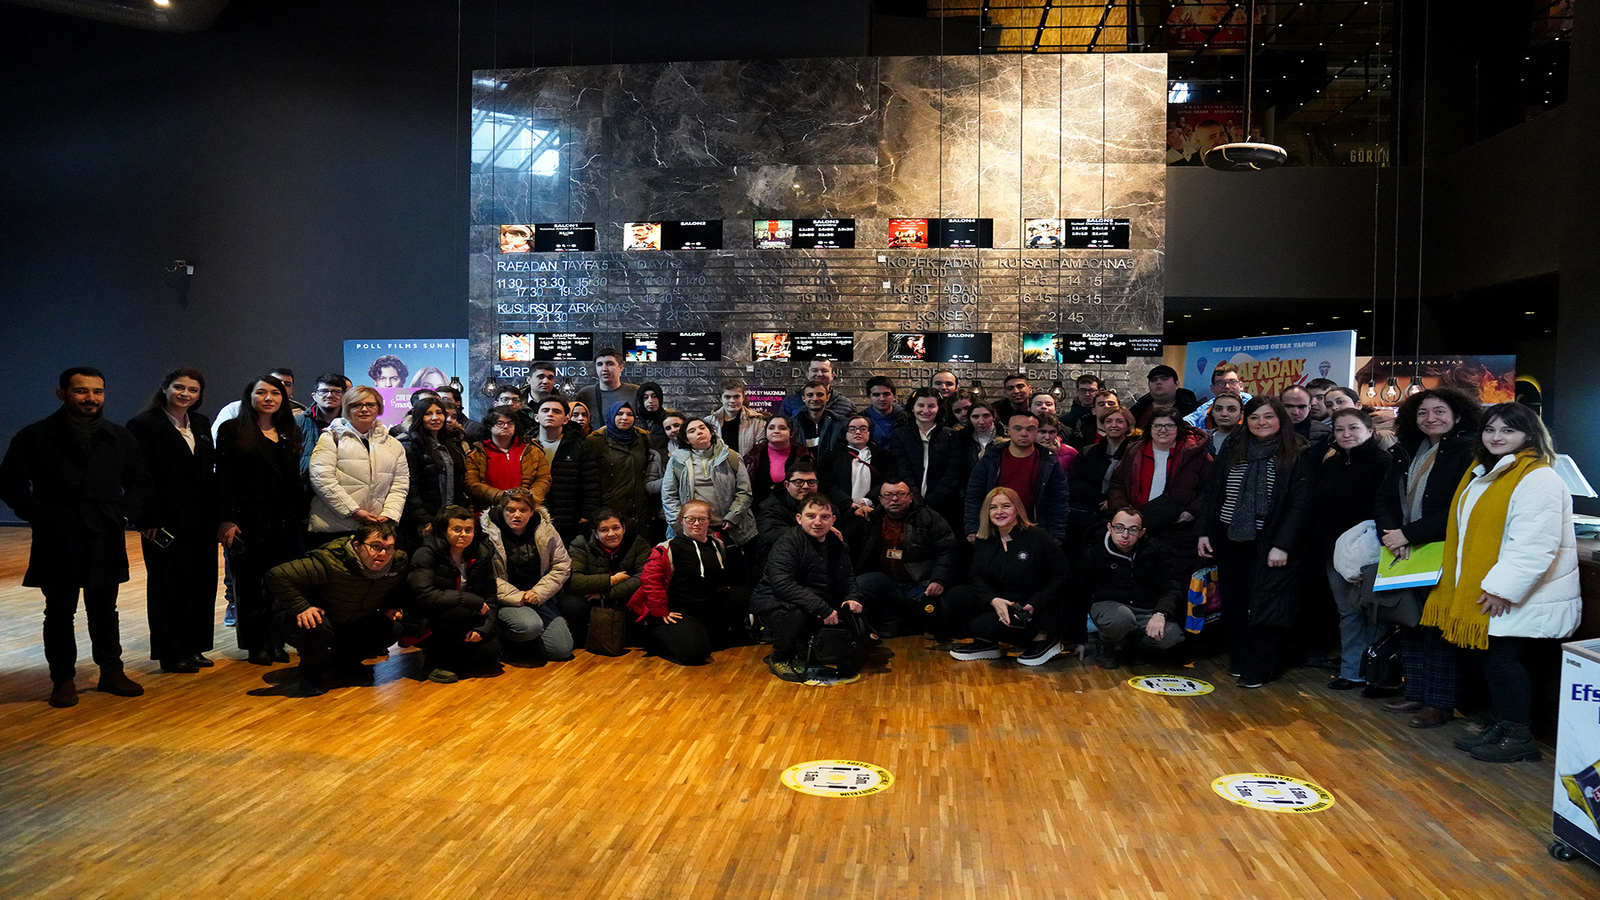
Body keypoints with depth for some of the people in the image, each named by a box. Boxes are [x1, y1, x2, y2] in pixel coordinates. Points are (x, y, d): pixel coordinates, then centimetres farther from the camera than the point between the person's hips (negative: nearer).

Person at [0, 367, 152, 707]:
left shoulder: (119, 438, 9)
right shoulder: (35, 436, 0)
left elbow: (138, 481, 16)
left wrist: (125, 514, 1)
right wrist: (42, 517, -11)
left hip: (105, 540, 2)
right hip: (57, 542, -2)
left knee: (104, 610, 11)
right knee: (60, 612, 6)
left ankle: (111, 671, 21)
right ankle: (63, 679, 16)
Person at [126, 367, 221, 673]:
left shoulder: (201, 424, 13)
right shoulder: (144, 424, -6)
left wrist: (217, 516, 8)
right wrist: (149, 521, -16)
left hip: (201, 521, 6)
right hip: (167, 522, -6)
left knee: (202, 585, 8)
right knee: (169, 587, 3)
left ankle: (193, 648, 20)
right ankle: (171, 654, 13)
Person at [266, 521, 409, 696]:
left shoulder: (399, 562, -17)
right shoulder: (331, 563, -36)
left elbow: (402, 587, 8)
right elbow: (277, 575, -37)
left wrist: (392, 607, -9)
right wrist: (301, 608, -38)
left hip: (353, 623, 6)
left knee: (394, 628, -11)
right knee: (316, 627, -39)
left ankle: (345, 659, 17)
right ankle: (311, 675, -7)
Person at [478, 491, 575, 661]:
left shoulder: (545, 529, 1)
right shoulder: (489, 533, -9)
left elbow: (562, 566, 4)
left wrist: (538, 593, -8)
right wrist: (518, 597, -19)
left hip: (540, 598, 4)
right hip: (505, 601, -4)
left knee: (562, 650, -11)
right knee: (530, 626, -36)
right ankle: (506, 638, 0)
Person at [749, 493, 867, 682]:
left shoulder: (837, 545, 5)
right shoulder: (788, 542, -18)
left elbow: (848, 578, 19)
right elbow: (782, 584, -31)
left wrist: (852, 598, -6)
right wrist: (822, 609, -35)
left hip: (818, 603, 7)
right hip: (773, 602, -7)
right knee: (796, 613, -37)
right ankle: (779, 659, -6)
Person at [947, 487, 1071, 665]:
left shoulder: (1038, 537, -9)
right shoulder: (985, 542, 8)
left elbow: (1061, 578, -9)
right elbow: (975, 575, -2)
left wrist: (1033, 605, -21)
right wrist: (993, 600, -23)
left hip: (1038, 612, -6)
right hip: (1003, 605, 6)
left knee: (983, 625, -27)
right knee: (957, 595, -14)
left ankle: (1042, 638, -7)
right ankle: (986, 643, 3)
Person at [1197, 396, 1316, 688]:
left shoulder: (1298, 456, -3)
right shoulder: (1232, 451, 11)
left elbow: (1300, 505, -8)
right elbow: (1212, 493, 13)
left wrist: (1282, 545, -15)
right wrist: (1203, 531, 6)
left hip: (1270, 544, -4)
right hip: (1231, 541, 4)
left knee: (1264, 606, -2)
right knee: (1236, 602, 8)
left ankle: (1259, 668, 7)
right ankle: (1240, 660, 19)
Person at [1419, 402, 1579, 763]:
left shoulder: (1538, 479, -16)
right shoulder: (1482, 473, 14)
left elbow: (1535, 546, -24)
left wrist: (1502, 587, -24)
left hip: (1525, 597, -9)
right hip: (1486, 591, 9)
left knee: (1501, 658, -6)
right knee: (1490, 657, 12)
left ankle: (1517, 738, 7)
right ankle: (1501, 728, 24)